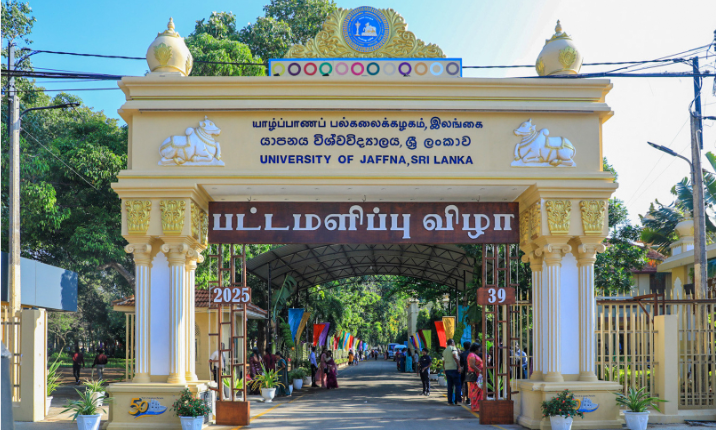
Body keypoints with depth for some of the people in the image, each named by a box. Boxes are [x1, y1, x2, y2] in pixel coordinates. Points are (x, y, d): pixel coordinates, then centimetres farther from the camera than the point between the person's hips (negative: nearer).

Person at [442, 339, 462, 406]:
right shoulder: (453, 348, -3)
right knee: (458, 385, -4)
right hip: (454, 369, -7)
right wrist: (459, 367, -20)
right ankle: (458, 400, -10)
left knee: (450, 386, 8)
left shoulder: (444, 351, 18)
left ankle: (450, 401, 5)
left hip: (447, 369, 7)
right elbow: (455, 357, -18)